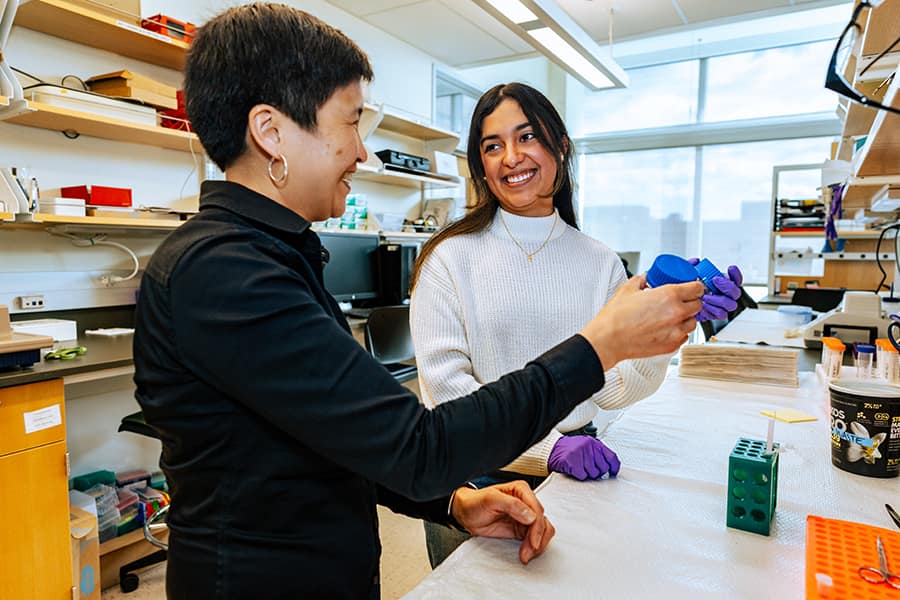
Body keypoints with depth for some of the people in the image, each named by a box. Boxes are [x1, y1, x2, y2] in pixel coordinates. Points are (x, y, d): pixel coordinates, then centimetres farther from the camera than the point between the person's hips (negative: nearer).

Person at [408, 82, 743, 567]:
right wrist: (547, 446, -24)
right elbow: (445, 385, -16)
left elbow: (613, 389, -4)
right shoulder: (451, 258, -11)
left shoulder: (599, 262, 0)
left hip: (574, 471, 3)